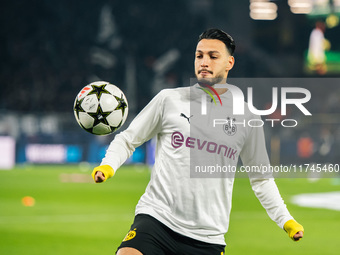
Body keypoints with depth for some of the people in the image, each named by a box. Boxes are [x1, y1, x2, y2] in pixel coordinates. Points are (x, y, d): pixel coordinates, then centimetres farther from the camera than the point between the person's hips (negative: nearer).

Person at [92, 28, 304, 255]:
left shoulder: (247, 118, 9)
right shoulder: (169, 100, 4)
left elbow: (261, 178, 19)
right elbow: (128, 139, 13)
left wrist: (285, 219, 12)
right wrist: (108, 166, -6)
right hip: (156, 217, -2)